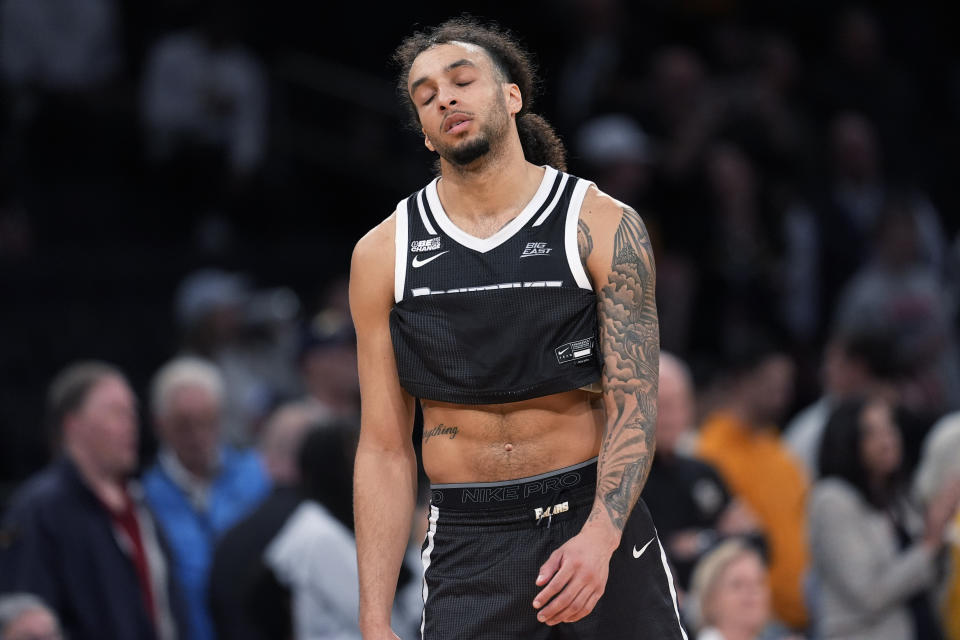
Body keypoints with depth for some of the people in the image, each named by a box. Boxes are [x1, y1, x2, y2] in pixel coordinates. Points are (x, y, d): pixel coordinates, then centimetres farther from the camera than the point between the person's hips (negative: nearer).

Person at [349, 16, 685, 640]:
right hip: (467, 551, 1)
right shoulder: (384, 254, 3)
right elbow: (385, 449, 3)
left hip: (599, 523, -1)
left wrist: (600, 534, -25)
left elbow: (633, 403, -8)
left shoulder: (603, 228, -2)